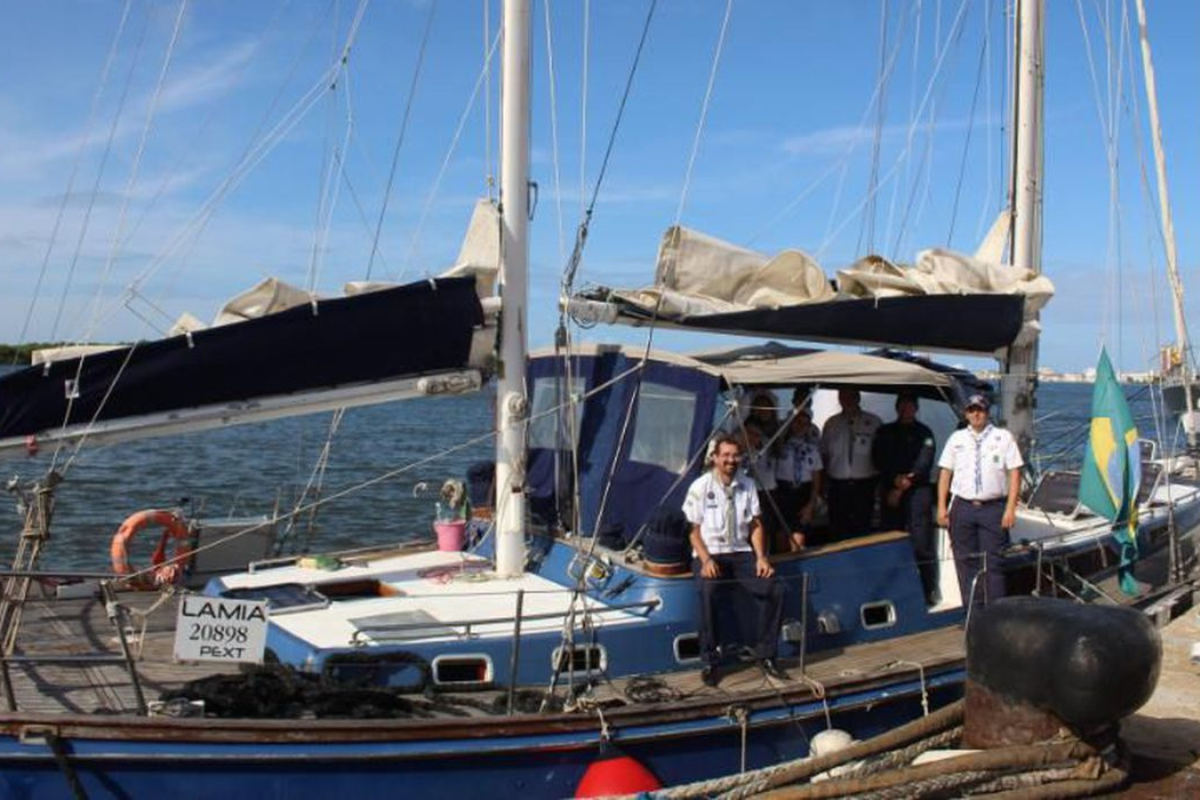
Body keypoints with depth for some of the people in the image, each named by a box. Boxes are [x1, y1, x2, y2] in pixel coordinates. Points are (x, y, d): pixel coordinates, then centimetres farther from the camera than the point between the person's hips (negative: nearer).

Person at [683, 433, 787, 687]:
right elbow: (694, 530, -3)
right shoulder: (700, 487, -3)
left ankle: (765, 655, -4)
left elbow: (755, 525, 10)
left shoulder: (747, 485, 9)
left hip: (741, 552, 4)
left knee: (775, 590, -21)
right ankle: (710, 662, -21)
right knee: (709, 592, -35)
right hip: (710, 554, -4)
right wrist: (706, 560, -19)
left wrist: (761, 557, -5)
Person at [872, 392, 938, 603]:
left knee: (921, 544, -8)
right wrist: (896, 479, -8)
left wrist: (903, 486, -8)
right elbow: (878, 459, 8)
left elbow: (924, 464, -2)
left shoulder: (924, 433, 7)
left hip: (917, 492, -3)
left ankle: (927, 591, -5)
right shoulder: (885, 432, 17)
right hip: (889, 493, 3)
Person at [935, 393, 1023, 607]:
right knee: (966, 563, 5)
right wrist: (942, 507, 4)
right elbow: (945, 473, 11)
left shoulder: (1004, 437, 4)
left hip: (993, 508, -2)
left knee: (993, 563, -3)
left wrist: (1010, 508, -8)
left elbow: (1014, 473, 0)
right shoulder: (956, 438, 11)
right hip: (962, 507, 3)